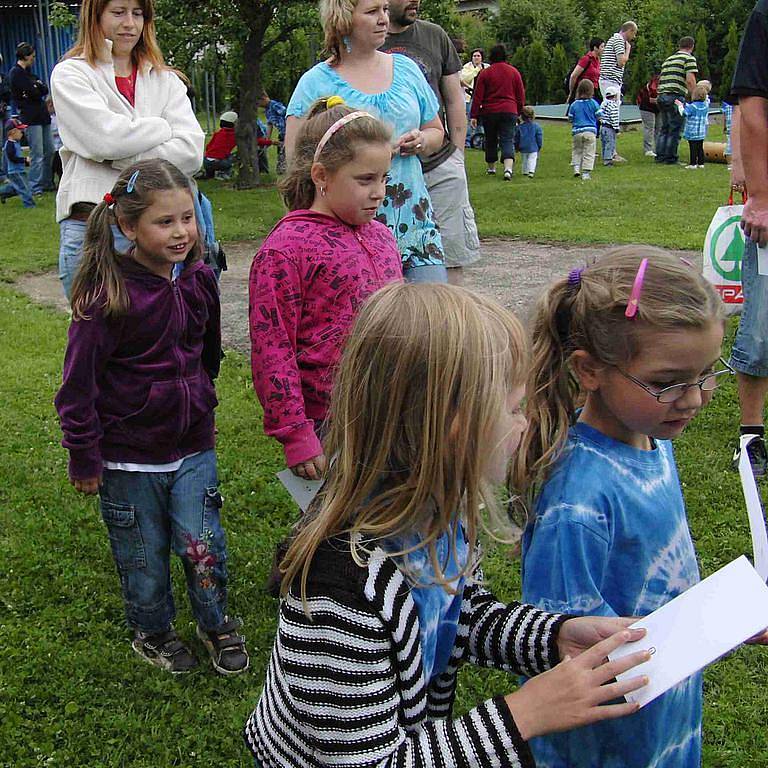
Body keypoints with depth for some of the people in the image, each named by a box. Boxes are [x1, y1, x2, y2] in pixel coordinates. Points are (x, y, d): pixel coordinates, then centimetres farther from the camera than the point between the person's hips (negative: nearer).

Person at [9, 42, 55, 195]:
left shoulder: (27, 72, 20)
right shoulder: (15, 73, -7)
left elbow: (45, 90, 10)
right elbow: (33, 93, -15)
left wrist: (38, 87, -8)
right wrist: (39, 87, 4)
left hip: (42, 116, 9)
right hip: (31, 118, -9)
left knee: (49, 151, 11)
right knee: (37, 155, -11)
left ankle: (47, 183, 20)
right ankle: (35, 187, -7)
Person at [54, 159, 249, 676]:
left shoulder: (199, 280, -2)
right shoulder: (108, 295, -19)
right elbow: (79, 384, -14)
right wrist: (84, 458, -10)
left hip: (193, 445, 4)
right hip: (129, 456, -3)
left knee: (203, 545, 4)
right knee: (143, 555, 12)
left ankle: (216, 623, 30)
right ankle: (153, 631, 37)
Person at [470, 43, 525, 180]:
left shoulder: (485, 73, -2)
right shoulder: (514, 72, 5)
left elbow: (477, 96, -4)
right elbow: (521, 95, 10)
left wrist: (474, 115, 0)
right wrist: (518, 112, 22)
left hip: (489, 112, -1)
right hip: (509, 111, 1)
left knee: (490, 140, 15)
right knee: (508, 140, -3)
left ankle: (491, 168, 27)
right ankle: (508, 168, -24)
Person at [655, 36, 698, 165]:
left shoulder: (668, 59, 22)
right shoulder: (689, 58, -1)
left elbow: (660, 79, 23)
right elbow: (690, 80, -12)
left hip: (661, 96, 7)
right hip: (676, 96, -7)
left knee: (664, 127, 15)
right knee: (675, 129, -2)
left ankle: (660, 156, 14)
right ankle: (670, 158, -1)